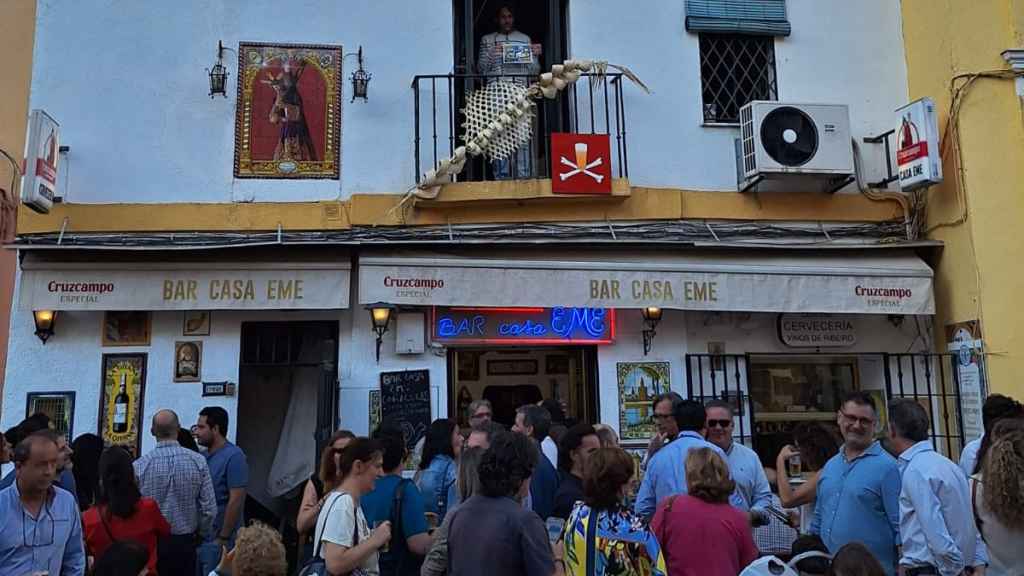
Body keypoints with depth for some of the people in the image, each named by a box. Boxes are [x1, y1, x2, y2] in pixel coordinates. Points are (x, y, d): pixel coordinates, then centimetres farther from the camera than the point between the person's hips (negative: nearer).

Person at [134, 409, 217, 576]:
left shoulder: (140, 465, -12)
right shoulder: (198, 461, -11)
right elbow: (210, 509, -9)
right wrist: (200, 534, 9)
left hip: (150, 542, 0)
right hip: (185, 542, 0)